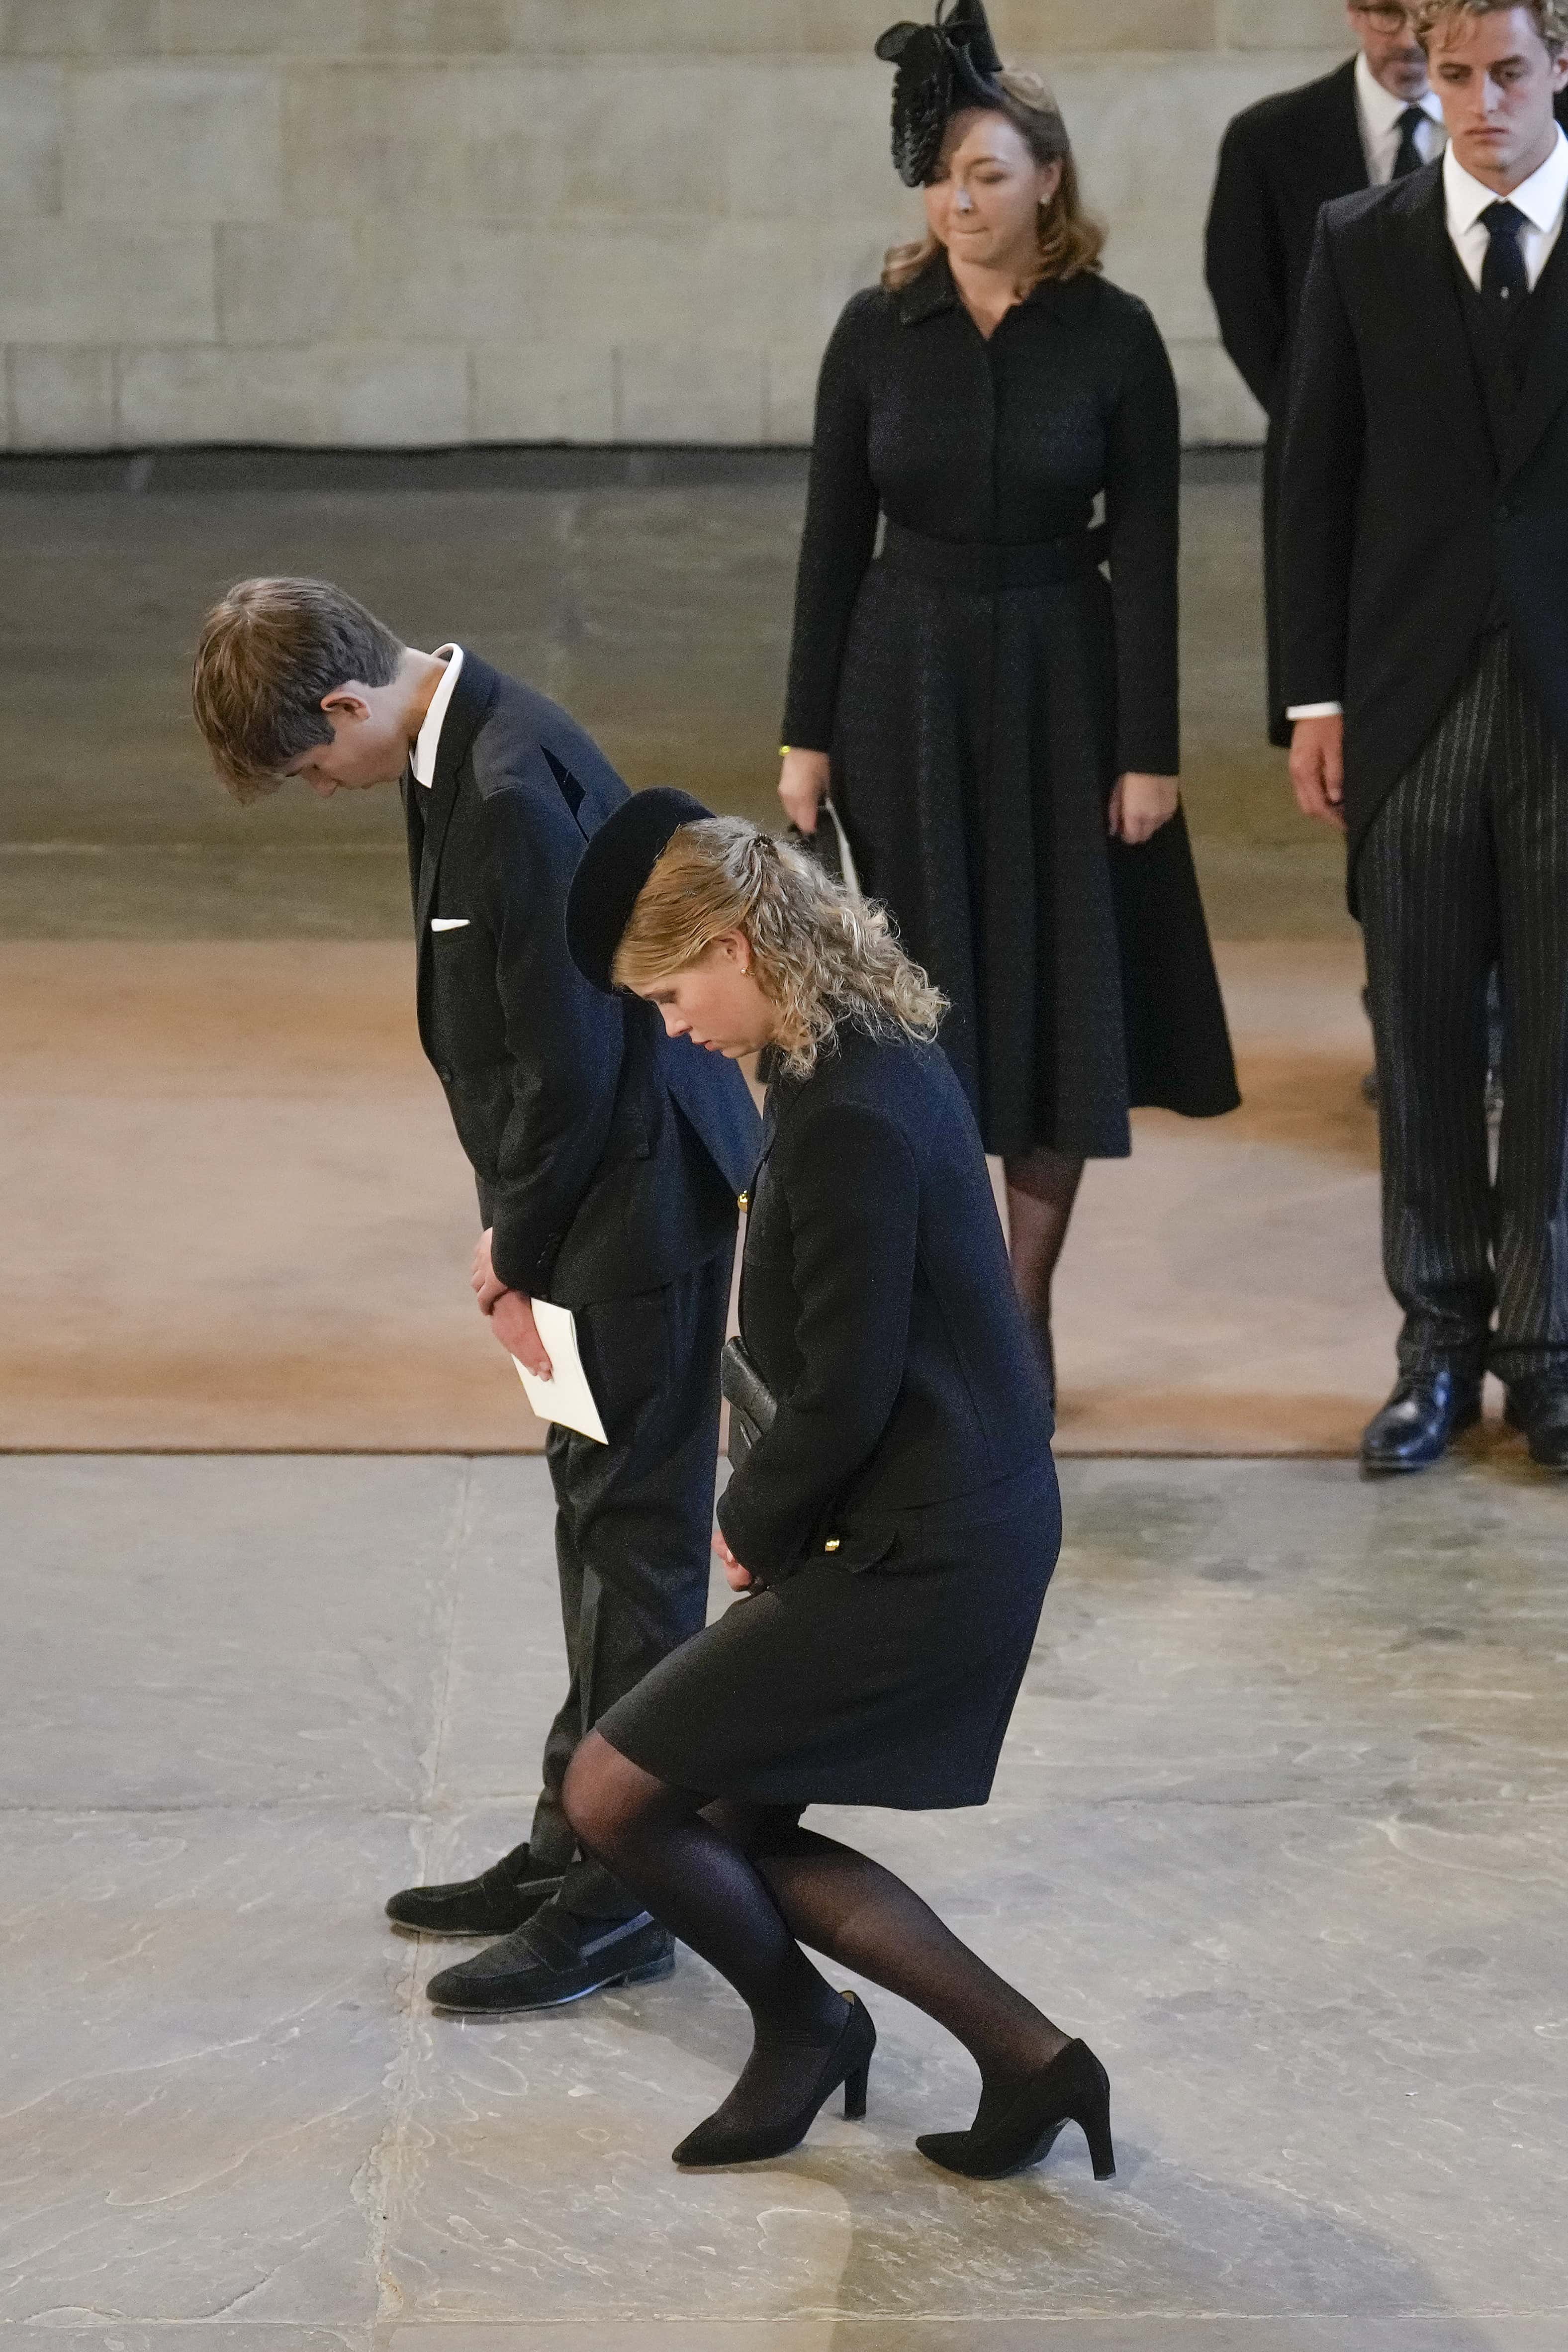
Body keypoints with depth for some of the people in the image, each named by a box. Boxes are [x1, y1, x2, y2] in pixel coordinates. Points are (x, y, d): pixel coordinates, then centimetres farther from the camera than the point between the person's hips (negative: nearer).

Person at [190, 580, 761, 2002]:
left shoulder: (514, 791, -25)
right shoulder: (459, 751, 6)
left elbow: (571, 1057, -23)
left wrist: (523, 1252, -11)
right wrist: (508, 1225, 8)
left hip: (641, 1186, -10)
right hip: (592, 1188, 10)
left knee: (634, 1536, -2)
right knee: (599, 1524, 18)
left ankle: (622, 1897, 5)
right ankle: (577, 1847, 28)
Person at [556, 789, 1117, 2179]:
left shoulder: (846, 1120, -24)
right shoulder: (883, 1054, 7)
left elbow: (844, 1396, -22)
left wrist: (753, 1524, -5)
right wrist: (771, 1510, 9)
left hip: (917, 1559, -10)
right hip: (970, 1525, 10)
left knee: (612, 1797, -1)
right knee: (739, 1832, 15)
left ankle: (800, 2026, 22)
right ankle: (1027, 2058, 15)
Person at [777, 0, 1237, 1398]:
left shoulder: (1115, 337, -7)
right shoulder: (877, 331, -2)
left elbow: (1145, 556, -6)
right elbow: (834, 540, 2)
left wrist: (1149, 751, -8)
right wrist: (807, 734, 0)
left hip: (1061, 689, -1)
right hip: (906, 687, 1)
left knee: (1058, 997, 3)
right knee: (920, 1000, 4)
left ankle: (1026, 1310, 13)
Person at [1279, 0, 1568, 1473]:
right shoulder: (1361, 248, 4)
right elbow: (1316, 483, 6)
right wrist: (1317, 699, 2)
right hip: (1415, 708, 1)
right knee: (1421, 1040, 6)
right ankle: (1440, 1344, 16)